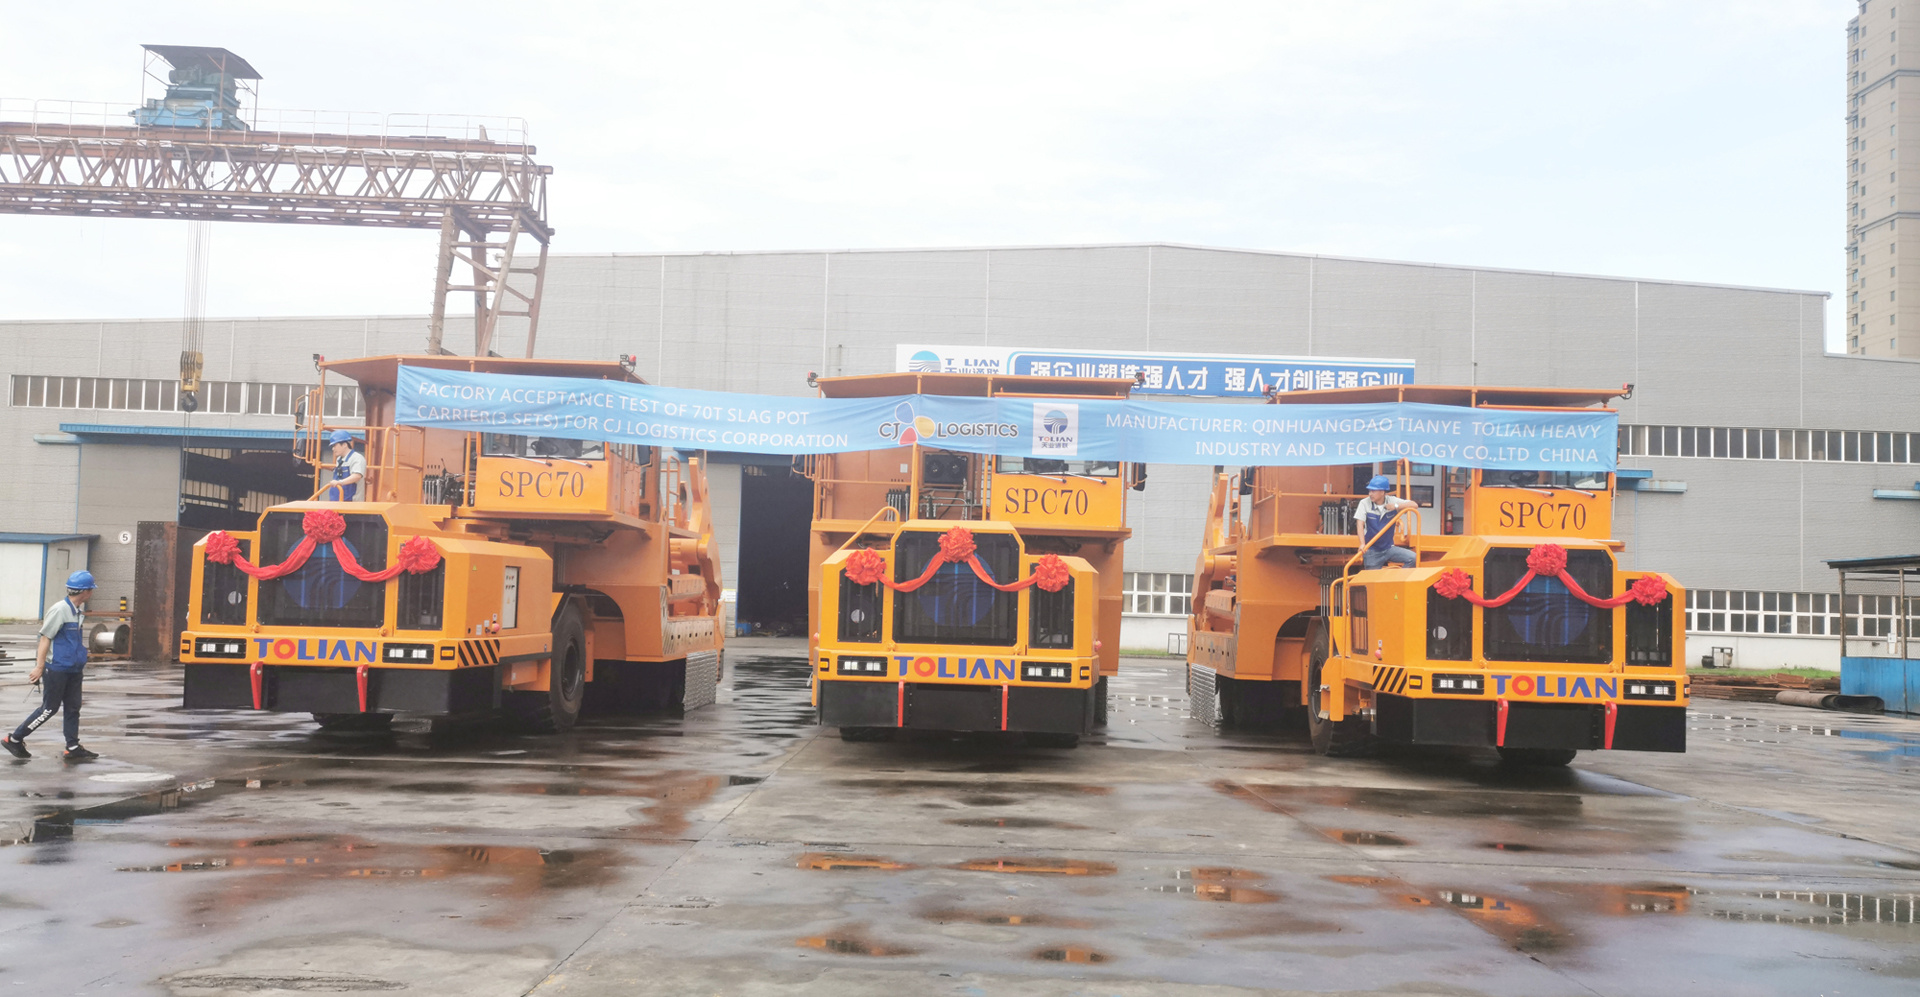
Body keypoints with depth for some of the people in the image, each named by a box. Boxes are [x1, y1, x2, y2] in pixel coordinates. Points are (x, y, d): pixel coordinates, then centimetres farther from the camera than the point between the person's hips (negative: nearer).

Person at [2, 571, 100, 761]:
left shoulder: (75, 611, 11)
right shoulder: (59, 610, -15)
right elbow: (45, 638, -17)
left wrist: (80, 663, 24)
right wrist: (39, 667, -19)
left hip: (72, 670, 9)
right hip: (56, 669, -9)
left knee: (73, 708, 7)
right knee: (49, 709, -2)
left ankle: (73, 748, 9)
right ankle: (13, 739, 10)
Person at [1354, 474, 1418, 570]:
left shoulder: (1392, 501, -2)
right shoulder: (1364, 503, -8)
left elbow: (1414, 505, -6)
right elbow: (1360, 524, -17)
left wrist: (1396, 506, -21)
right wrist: (1362, 544, -30)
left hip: (1389, 548, 2)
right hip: (1372, 551, -2)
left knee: (1413, 558, -16)